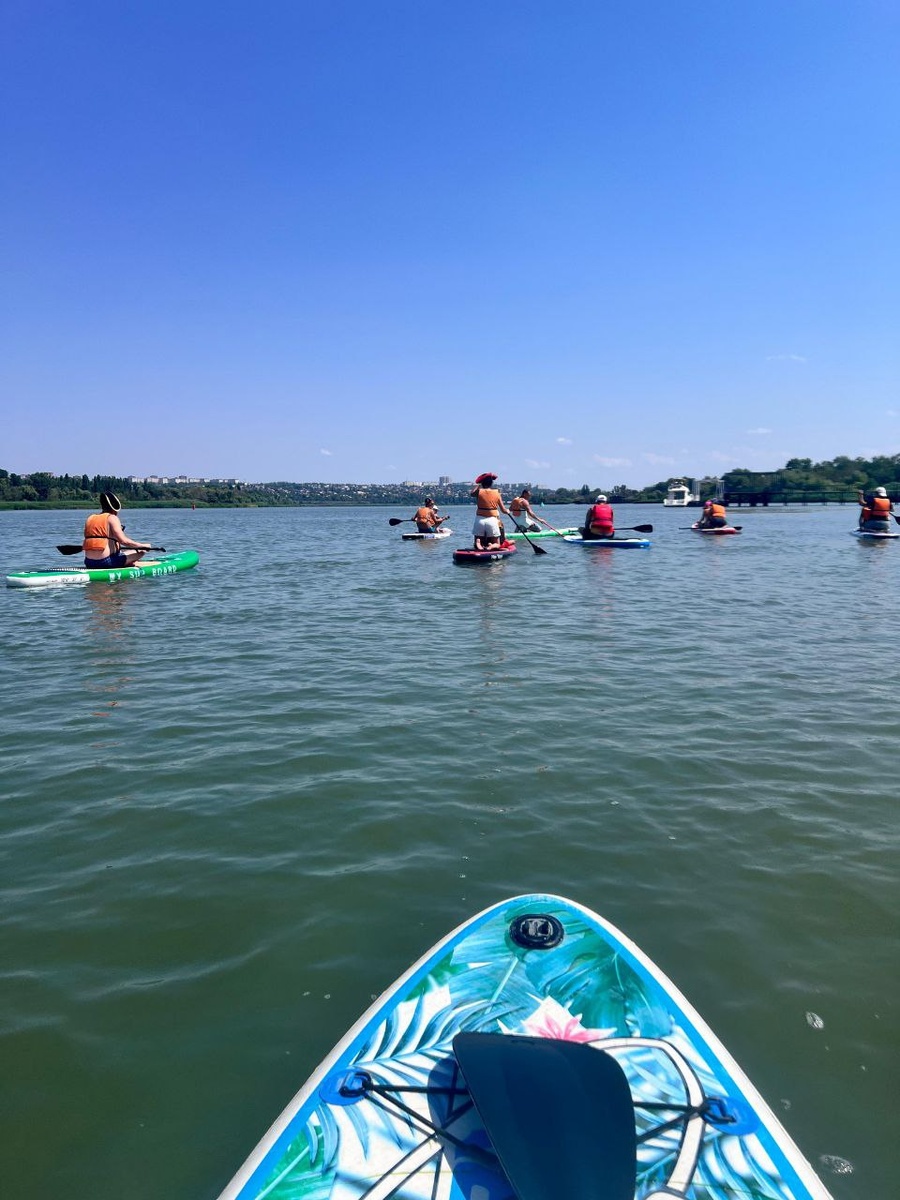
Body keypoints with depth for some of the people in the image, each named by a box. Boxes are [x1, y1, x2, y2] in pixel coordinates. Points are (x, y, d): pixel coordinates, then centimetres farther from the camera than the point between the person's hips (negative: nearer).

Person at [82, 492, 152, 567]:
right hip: (106, 562, -8)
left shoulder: (90, 518, 13)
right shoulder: (112, 518, -7)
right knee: (141, 551, 1)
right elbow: (123, 541, -17)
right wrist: (143, 545, -6)